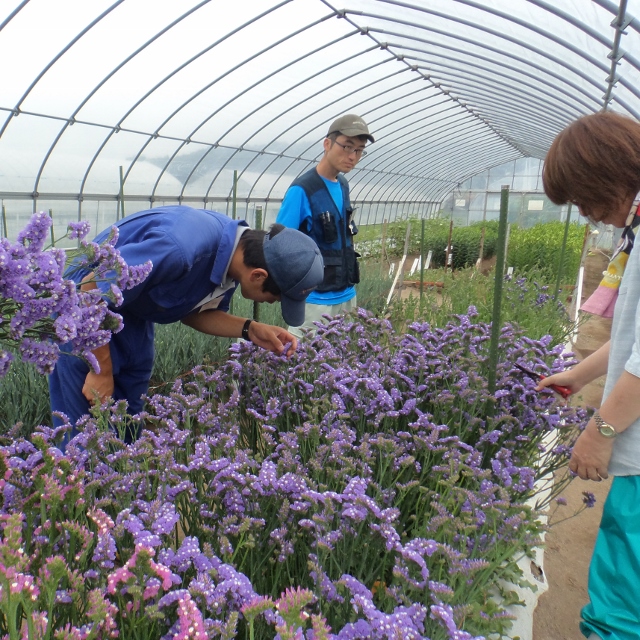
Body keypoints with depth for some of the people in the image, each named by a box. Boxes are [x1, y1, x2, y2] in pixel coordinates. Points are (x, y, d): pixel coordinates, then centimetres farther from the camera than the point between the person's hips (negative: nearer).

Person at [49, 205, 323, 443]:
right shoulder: (181, 247, -37)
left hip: (134, 320, 7)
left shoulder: (237, 250, -10)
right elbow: (91, 289, -28)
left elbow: (194, 312, 3)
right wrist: (102, 369, -19)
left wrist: (250, 330, -12)